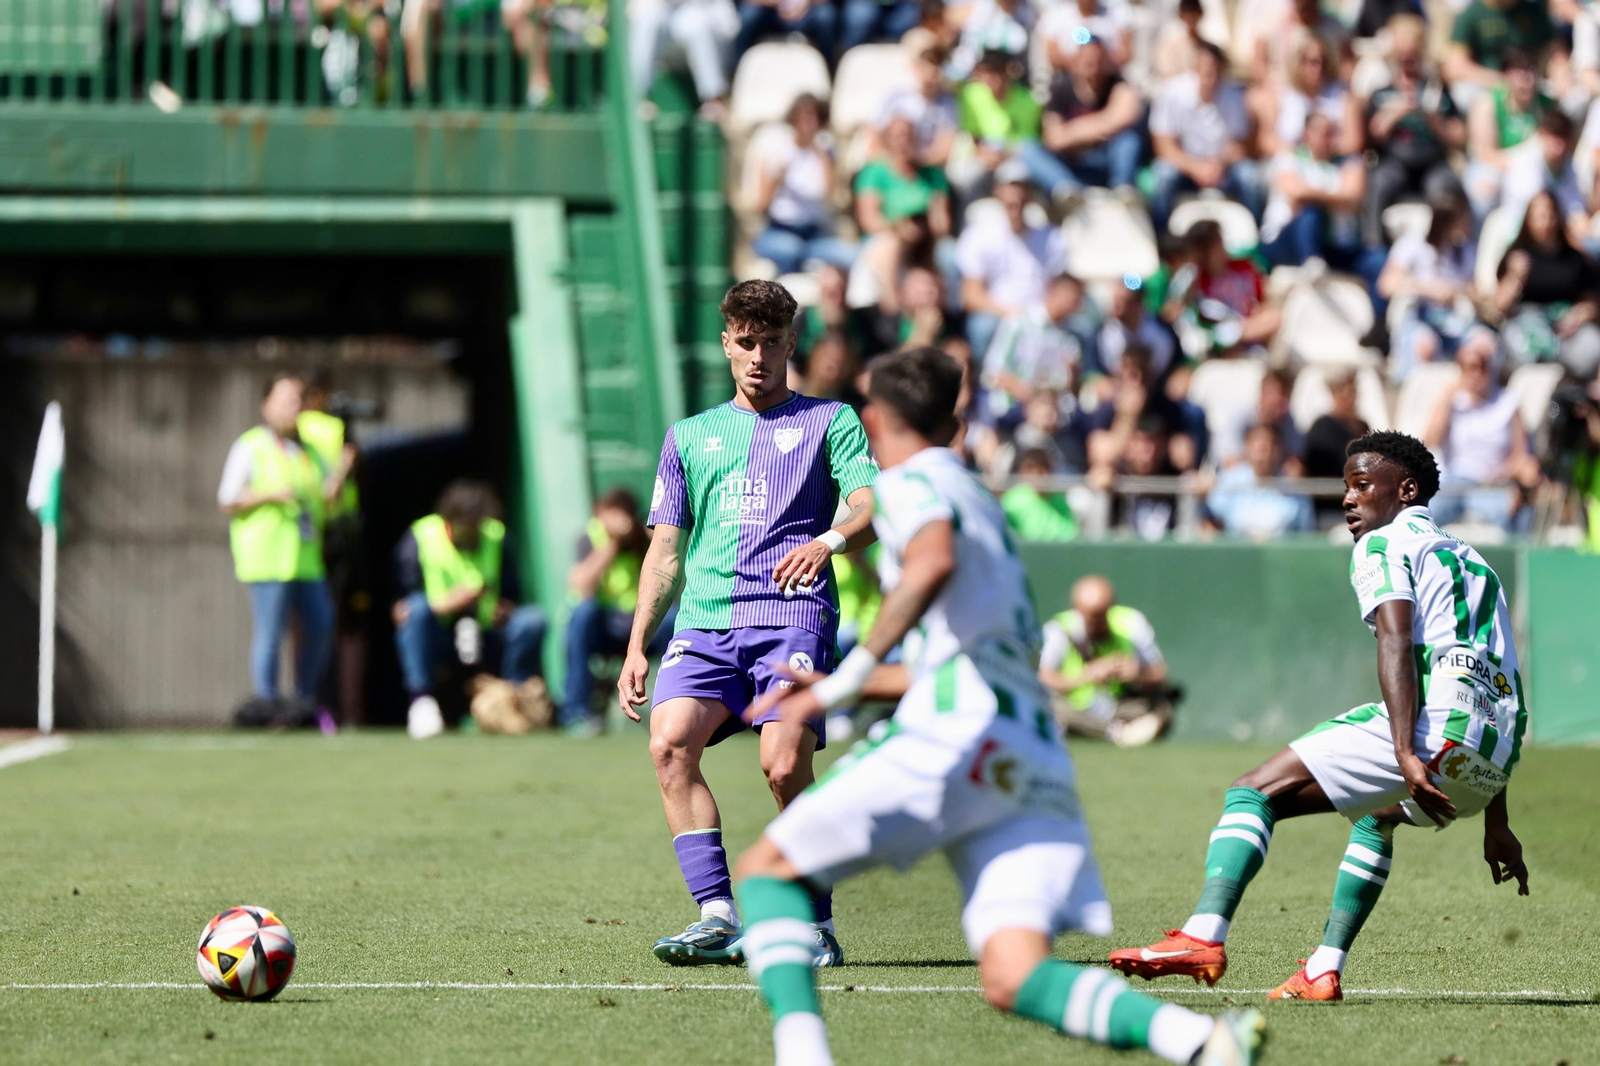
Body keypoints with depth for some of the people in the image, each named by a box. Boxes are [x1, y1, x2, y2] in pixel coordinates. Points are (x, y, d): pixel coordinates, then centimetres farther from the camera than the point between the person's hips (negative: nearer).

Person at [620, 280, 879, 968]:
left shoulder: (829, 422, 14)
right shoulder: (690, 436, 24)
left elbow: (870, 510, -1)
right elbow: (666, 553, 24)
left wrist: (832, 539, -24)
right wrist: (637, 646, 13)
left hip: (792, 614, -3)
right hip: (705, 621, 3)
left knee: (785, 767, -21)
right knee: (669, 744, -22)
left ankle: (817, 927, -5)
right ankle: (717, 919, -22)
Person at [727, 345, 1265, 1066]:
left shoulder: (911, 481, 6)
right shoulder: (976, 499, 33)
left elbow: (933, 562, -18)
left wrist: (854, 673, -16)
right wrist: (837, 691, 48)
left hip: (957, 735, -8)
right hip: (1034, 760, 8)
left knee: (770, 868, 4)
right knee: (1013, 978, -7)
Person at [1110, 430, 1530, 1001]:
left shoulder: (1385, 543, 7)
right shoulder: (1469, 560, 33)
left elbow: (1396, 645, -11)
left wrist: (1408, 756, -23)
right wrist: (1495, 823, 37)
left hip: (1437, 724, -9)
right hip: (1493, 759, 9)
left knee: (1253, 792, -11)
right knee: (1377, 816, 38)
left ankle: (1204, 936, -31)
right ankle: (1323, 972, 26)